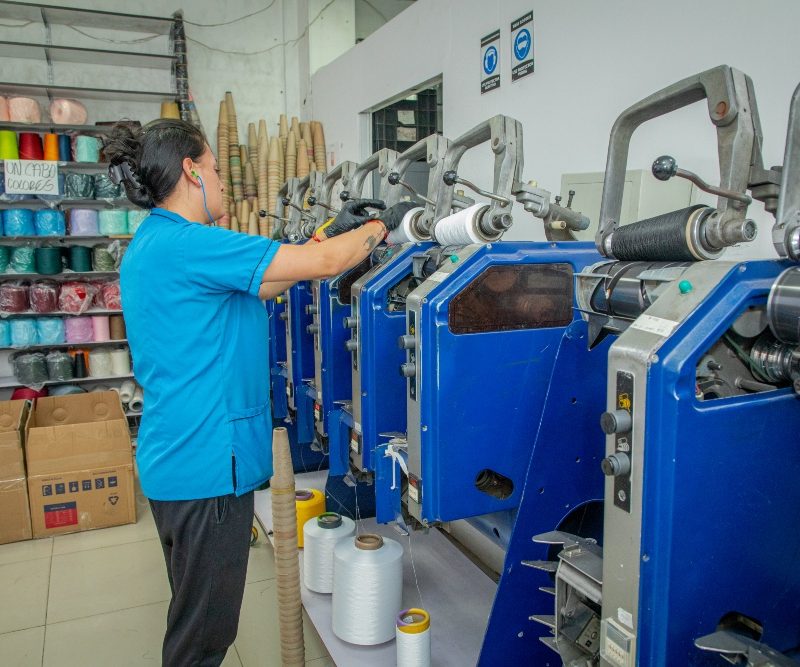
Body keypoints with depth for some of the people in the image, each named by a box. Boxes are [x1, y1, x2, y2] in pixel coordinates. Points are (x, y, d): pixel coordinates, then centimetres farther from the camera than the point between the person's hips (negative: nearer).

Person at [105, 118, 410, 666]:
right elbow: (324, 264, -21)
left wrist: (332, 230, 11)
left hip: (178, 457, 10)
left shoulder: (153, 242, 12)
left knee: (197, 617, 26)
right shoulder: (188, 244, -21)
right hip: (206, 463, -10)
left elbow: (262, 286, 14)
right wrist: (381, 224, -3)